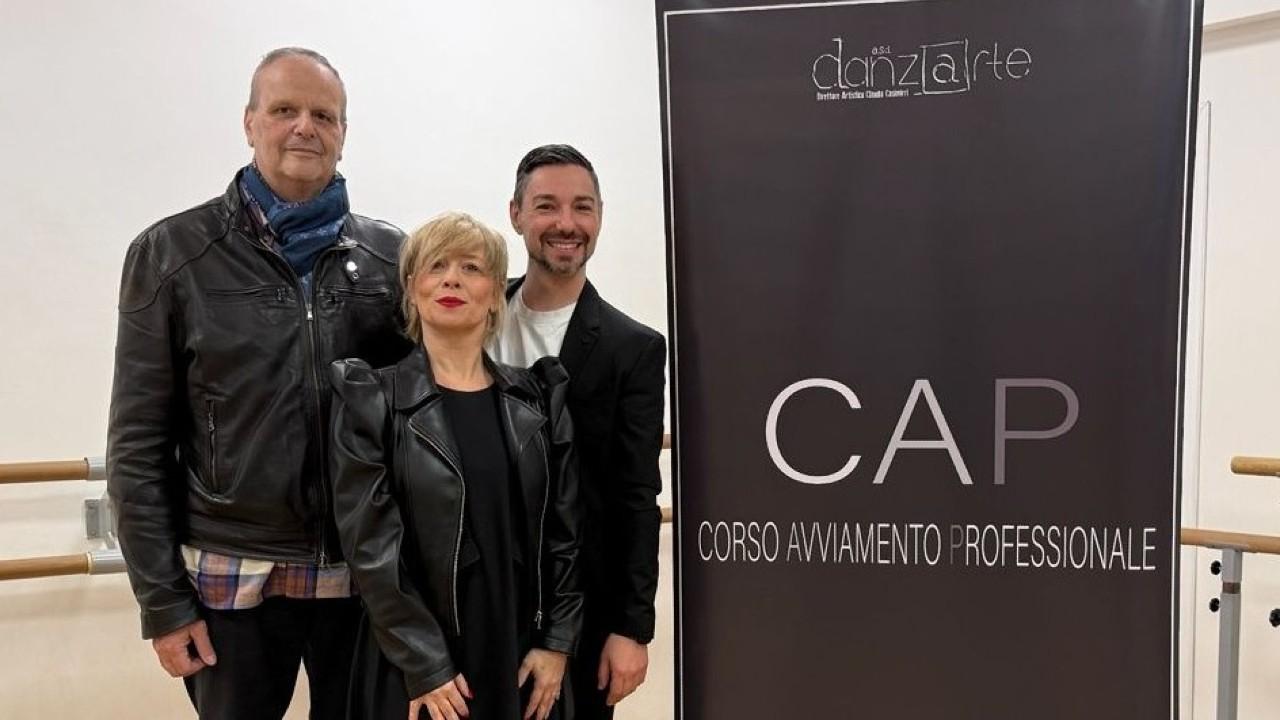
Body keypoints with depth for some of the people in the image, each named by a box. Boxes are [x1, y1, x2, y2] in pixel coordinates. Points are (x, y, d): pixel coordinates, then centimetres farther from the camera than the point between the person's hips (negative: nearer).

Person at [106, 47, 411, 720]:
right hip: (232, 576, -1)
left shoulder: (390, 255, 2)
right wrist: (162, 600, -4)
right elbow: (138, 446, -2)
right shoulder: (172, 253, -2)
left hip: (366, 572, 2)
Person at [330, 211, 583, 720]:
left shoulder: (538, 400, 4)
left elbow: (566, 529, 4)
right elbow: (370, 544, -10)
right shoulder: (371, 401, -5)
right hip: (414, 669, -3)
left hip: (522, 656, 3)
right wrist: (425, 666, -14)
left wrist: (557, 642, -2)